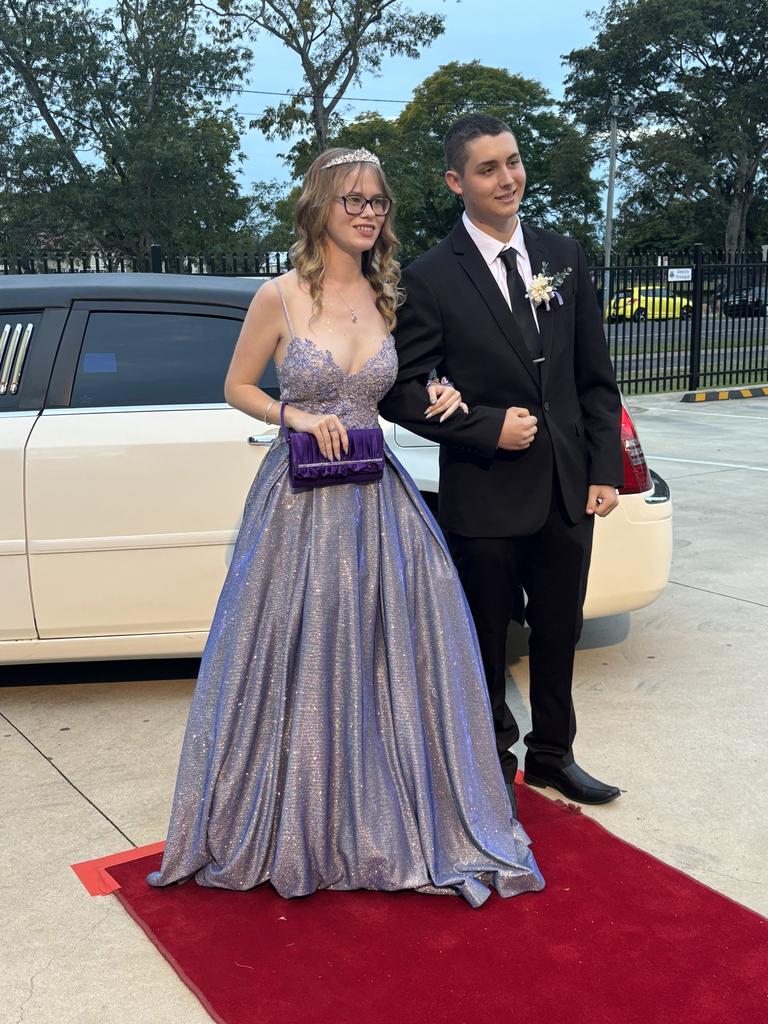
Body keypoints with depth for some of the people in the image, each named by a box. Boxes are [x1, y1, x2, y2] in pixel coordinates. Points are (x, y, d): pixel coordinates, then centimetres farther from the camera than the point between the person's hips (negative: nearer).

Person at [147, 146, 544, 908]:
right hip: (299, 500, -4)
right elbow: (237, 388, 2)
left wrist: (434, 400, -1)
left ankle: (382, 817, 25)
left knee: (388, 656, 5)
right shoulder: (279, 298, -6)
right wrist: (296, 416, -14)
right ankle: (292, 825, 27)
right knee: (297, 660, 6)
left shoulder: (387, 298, 7)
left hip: (377, 498, 4)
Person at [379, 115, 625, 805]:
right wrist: (489, 428, -17)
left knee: (559, 633, 17)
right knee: (486, 641, 13)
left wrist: (605, 470, 2)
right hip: (485, 496, -4)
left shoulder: (564, 257, 5)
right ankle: (493, 764, 35)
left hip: (568, 490, 4)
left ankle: (552, 754, 39)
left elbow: (595, 378, 7)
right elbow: (401, 391, -9)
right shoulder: (430, 278, -9)